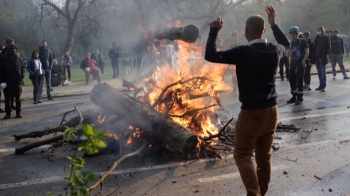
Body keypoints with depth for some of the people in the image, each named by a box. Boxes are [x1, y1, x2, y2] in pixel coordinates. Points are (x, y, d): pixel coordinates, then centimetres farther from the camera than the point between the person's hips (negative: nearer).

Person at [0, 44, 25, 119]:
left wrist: (22, 76, -5)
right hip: (7, 82, 0)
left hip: (17, 82, 0)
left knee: (18, 98, 5)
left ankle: (18, 113, 12)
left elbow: (23, 67, 10)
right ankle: (8, 114, 14)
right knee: (7, 98, 7)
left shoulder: (19, 58, 0)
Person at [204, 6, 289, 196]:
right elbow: (286, 44, 27)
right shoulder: (274, 50, 2)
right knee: (264, 156, 16)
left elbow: (210, 55, -17)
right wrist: (274, 24, 28)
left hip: (251, 113, -6)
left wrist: (214, 30, -5)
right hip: (271, 111, 6)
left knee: (242, 155, 5)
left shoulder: (243, 52, -17)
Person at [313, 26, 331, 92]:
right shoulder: (317, 38, 13)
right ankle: (321, 85, 14)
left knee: (323, 72, -5)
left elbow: (328, 47, -4)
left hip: (322, 57, -5)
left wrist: (326, 55, -14)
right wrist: (314, 56, 6)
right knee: (319, 72, 8)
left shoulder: (326, 38, -2)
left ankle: (323, 86, -3)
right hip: (317, 57, 5)